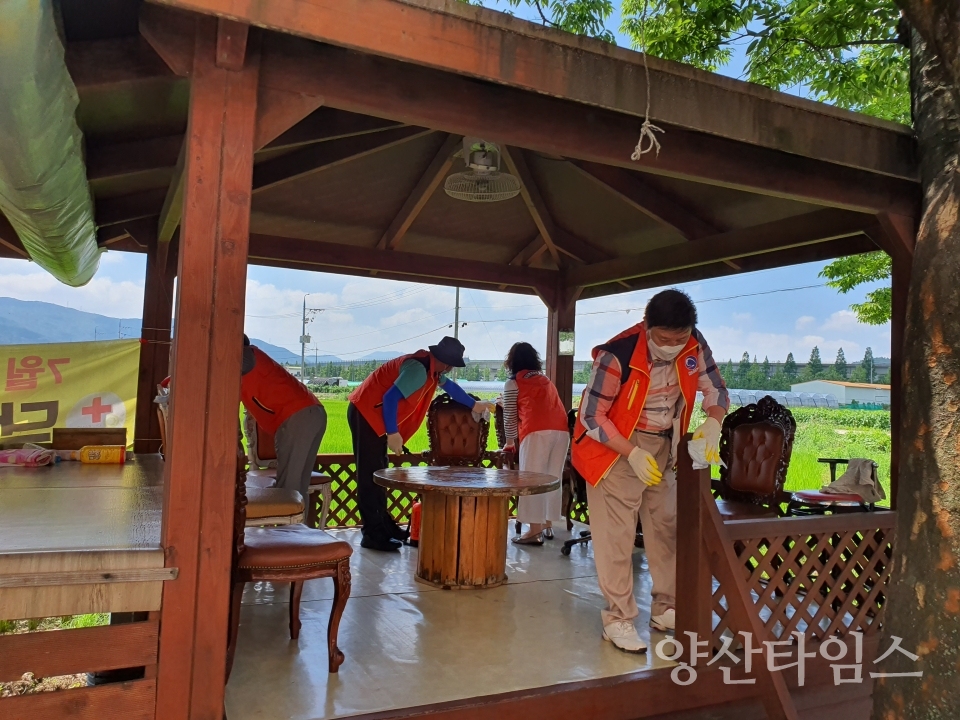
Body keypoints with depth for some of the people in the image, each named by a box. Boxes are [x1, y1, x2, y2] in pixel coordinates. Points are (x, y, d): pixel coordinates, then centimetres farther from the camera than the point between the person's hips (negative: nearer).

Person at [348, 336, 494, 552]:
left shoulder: (431, 368, 8)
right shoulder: (418, 369, -22)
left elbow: (449, 385, 26)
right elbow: (391, 398, -28)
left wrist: (474, 405, 36)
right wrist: (393, 433, -25)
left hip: (375, 414, 10)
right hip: (366, 413, -10)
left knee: (379, 472, 14)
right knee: (370, 474, -8)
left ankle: (384, 525, 22)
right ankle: (373, 535, -5)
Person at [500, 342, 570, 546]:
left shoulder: (513, 382, 12)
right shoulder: (545, 379, 28)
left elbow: (510, 416, 14)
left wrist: (510, 441, 28)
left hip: (537, 432, -6)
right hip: (561, 430, 6)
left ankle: (535, 530, -5)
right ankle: (548, 525, 19)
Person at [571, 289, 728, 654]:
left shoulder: (695, 346, -11)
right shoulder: (618, 355, -28)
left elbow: (716, 389, 1)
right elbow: (592, 416, -21)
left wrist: (712, 423, -20)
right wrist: (633, 454, -28)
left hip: (663, 447, 6)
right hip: (616, 447, -6)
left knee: (668, 527, 10)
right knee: (616, 534, -5)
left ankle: (666, 610, 25)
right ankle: (618, 619, 6)